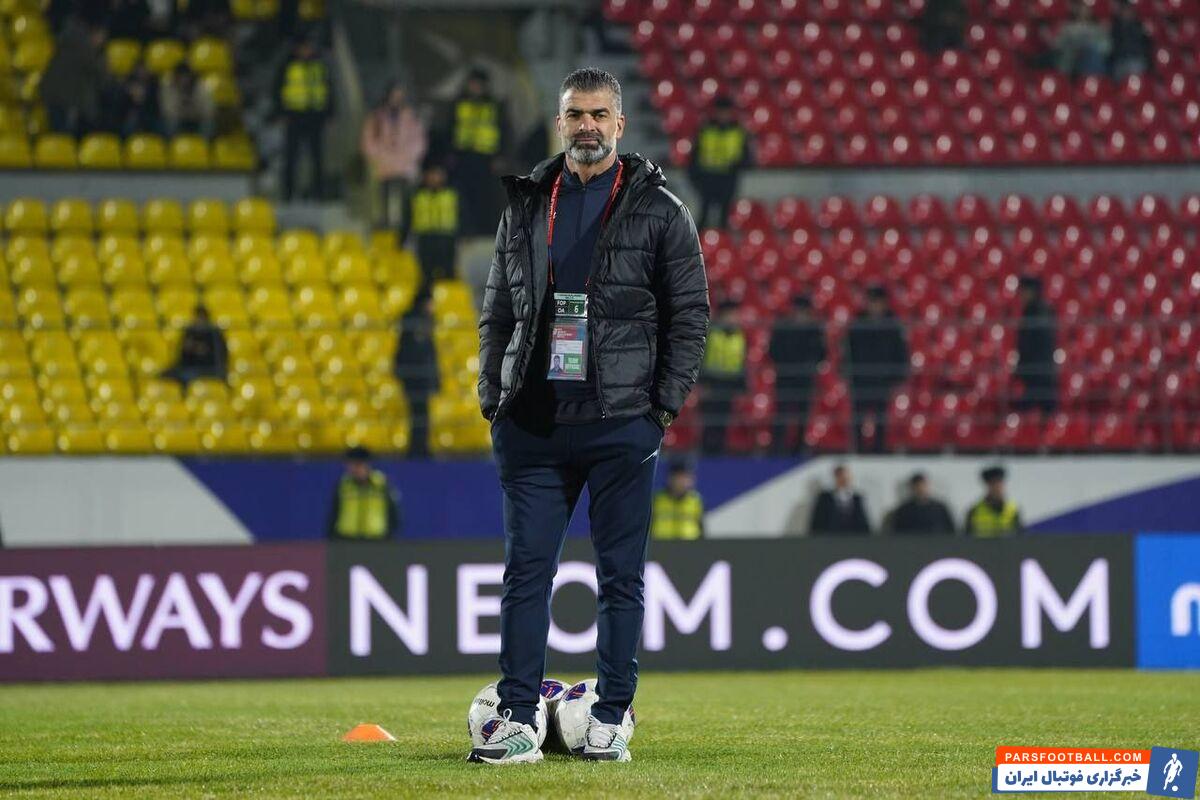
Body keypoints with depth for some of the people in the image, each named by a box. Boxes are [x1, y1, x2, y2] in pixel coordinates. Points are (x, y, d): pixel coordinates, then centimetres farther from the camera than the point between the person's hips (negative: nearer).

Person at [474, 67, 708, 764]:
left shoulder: (659, 211, 3)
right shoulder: (524, 209, 13)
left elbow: (690, 314, 2)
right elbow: (498, 315, 17)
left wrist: (665, 405, -6)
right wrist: (494, 401, 7)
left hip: (621, 424, -3)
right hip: (534, 422, 3)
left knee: (621, 577, 1)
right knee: (526, 571, -1)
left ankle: (610, 720, 6)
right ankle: (519, 721, 0)